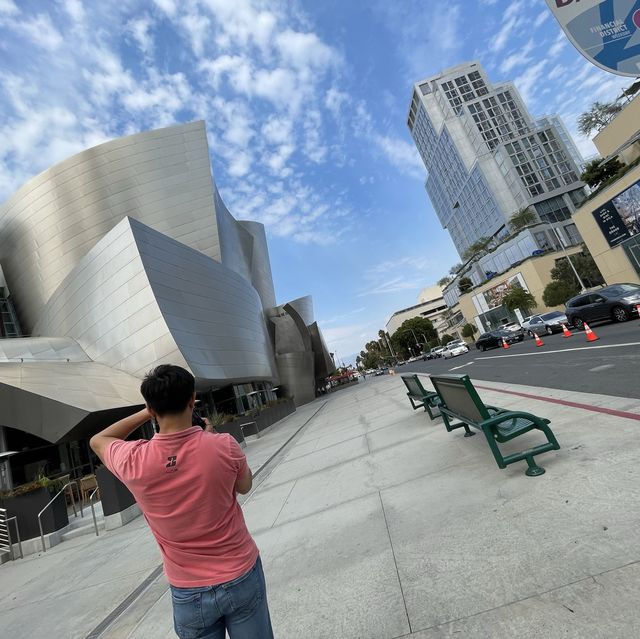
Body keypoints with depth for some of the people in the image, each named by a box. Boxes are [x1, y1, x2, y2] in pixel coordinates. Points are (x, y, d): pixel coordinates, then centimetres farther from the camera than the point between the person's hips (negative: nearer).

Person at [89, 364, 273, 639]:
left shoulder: (134, 461, -20)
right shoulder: (223, 446, -23)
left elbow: (97, 441, 4)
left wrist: (147, 413, 0)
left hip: (189, 592, 1)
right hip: (242, 577, 0)